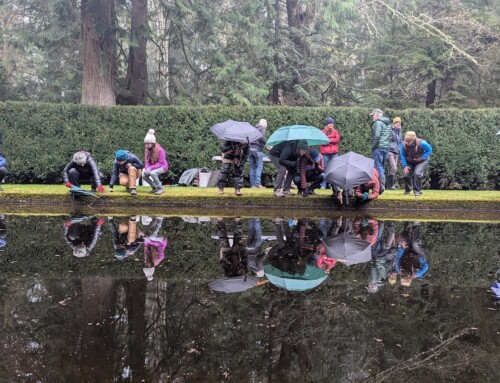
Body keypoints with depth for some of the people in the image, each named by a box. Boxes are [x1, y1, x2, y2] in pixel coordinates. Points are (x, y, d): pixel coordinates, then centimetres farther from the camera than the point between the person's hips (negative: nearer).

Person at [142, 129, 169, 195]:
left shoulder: (160, 150, -23)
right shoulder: (147, 150, -5)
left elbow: (160, 163, -22)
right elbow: (147, 161, -2)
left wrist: (150, 168, -30)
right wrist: (147, 169, -22)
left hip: (162, 167, -6)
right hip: (153, 167, 6)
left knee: (152, 173, -35)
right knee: (144, 175, -16)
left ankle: (160, 188, -14)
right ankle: (154, 187, 8)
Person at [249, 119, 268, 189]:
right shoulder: (263, 128, 3)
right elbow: (262, 138, -12)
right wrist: (265, 143, 2)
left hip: (250, 148, 6)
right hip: (257, 149, -6)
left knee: (252, 167, 7)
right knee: (259, 166, -3)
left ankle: (252, 184, 6)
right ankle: (258, 183, -11)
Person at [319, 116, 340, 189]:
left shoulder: (335, 131, 12)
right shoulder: (323, 132, 5)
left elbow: (338, 139, -3)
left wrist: (329, 140, -9)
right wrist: (333, 141, -7)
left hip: (334, 153, 2)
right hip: (325, 153, -2)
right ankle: (323, 185, 4)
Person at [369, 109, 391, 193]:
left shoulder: (378, 123, -9)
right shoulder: (387, 124, 20)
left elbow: (377, 136, -18)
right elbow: (389, 137, 21)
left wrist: (373, 146, -10)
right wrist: (386, 144, 18)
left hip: (378, 148, -9)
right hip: (386, 148, 9)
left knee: (378, 167, -8)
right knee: (381, 167, 13)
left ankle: (380, 187, -12)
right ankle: (382, 186, 14)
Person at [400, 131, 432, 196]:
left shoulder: (421, 143, -31)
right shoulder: (403, 144, -24)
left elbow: (429, 150, -14)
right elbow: (402, 155, -9)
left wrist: (422, 158, -24)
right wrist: (405, 166, -16)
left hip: (421, 162, -3)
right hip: (409, 162, 3)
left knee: (417, 174, -26)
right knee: (406, 175, -6)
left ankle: (417, 191, -9)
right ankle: (407, 189, 26)